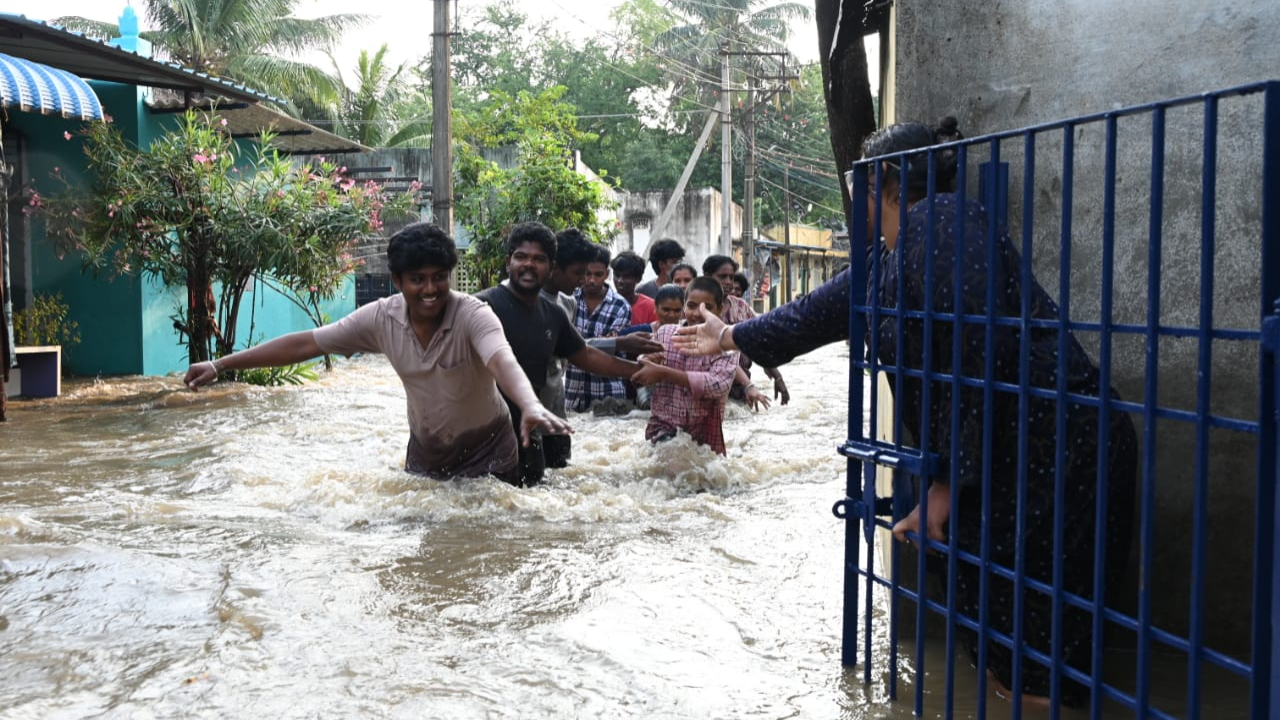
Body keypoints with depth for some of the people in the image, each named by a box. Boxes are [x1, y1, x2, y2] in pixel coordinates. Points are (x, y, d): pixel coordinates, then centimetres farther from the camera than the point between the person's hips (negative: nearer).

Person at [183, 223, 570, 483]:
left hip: (486, 456, -4)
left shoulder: (473, 315, -24)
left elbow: (503, 362, -43)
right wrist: (221, 364, -8)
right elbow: (306, 343, -7)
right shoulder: (382, 318, -11)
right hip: (424, 454, 4)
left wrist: (531, 407, -65)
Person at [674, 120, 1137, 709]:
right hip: (1000, 451, 9)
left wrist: (952, 479, -18)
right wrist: (731, 338, 43)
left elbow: (983, 350, -22)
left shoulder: (941, 221, -14)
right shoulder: (886, 266, 15)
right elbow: (820, 312, 30)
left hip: (1056, 442, -9)